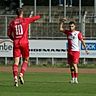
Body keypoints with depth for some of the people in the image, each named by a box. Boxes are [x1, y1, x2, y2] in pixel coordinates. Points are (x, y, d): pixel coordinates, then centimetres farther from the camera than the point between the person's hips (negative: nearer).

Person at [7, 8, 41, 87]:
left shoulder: (12, 22, 6)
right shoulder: (25, 20, -2)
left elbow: (9, 34, 12)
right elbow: (35, 18, 9)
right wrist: (39, 16, 31)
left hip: (16, 43, 2)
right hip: (24, 43, -2)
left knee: (16, 61, -1)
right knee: (26, 60, 13)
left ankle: (15, 77, -17)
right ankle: (21, 74, -6)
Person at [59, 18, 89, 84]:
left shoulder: (78, 33, -3)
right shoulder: (68, 32, 10)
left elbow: (82, 41, -3)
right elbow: (61, 29, 12)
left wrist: (86, 49, -8)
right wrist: (62, 21, 4)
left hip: (76, 51, -5)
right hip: (69, 51, 5)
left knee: (74, 65, -13)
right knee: (71, 65, 8)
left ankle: (76, 79, -12)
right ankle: (73, 78, 16)